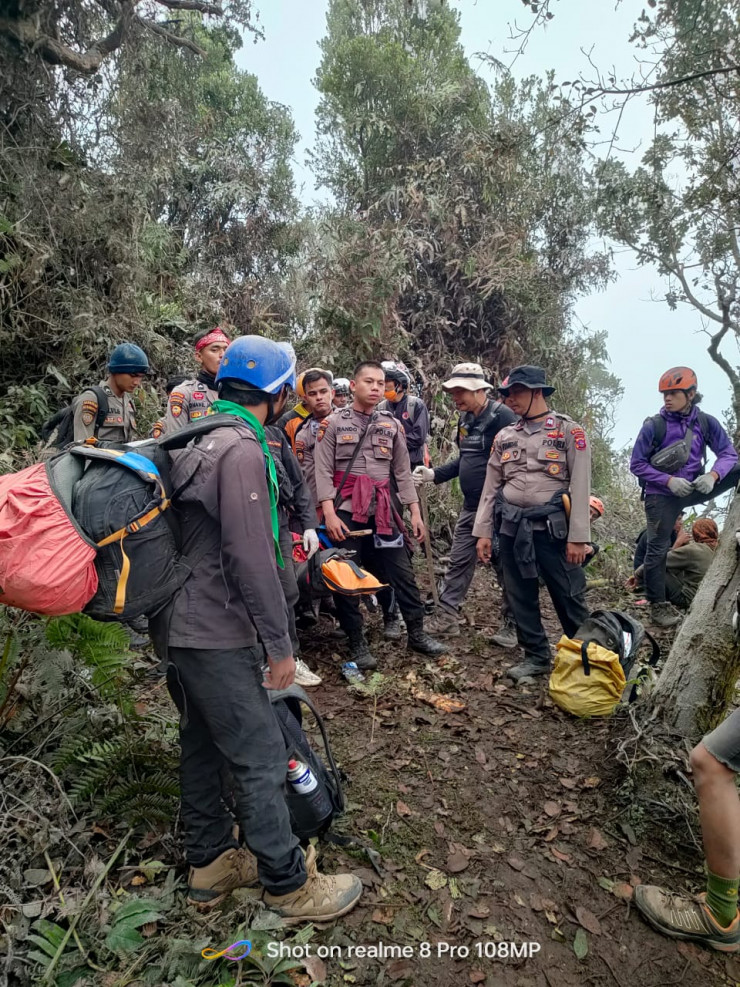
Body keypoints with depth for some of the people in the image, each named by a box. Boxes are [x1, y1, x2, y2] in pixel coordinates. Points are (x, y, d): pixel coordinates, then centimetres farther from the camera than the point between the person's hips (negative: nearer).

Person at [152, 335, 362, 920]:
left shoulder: (201, 440, 12)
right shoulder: (243, 450, -20)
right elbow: (250, 558, -24)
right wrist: (280, 646, -16)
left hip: (181, 625, 10)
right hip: (218, 635, -10)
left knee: (203, 745, 19)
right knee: (260, 756, 2)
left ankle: (211, 863, 35)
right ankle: (289, 884, 17)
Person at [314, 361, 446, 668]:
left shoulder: (392, 425, 11)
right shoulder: (333, 423, 0)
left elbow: (403, 472, 12)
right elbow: (323, 473, -6)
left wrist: (415, 511, 7)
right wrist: (329, 513, -16)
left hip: (382, 511, 3)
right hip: (346, 512, -3)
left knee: (402, 572, 6)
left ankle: (417, 633, 21)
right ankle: (357, 643, 16)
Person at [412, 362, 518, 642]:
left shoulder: (502, 416, -15)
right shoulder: (465, 419, 10)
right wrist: (434, 474, 8)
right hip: (471, 507, 8)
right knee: (458, 563, 12)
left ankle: (512, 627, 18)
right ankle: (446, 618, 22)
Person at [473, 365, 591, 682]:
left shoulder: (569, 431, -1)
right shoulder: (504, 437, 12)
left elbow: (580, 487, -5)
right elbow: (490, 487, 12)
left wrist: (578, 537, -11)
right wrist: (483, 531, 6)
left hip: (553, 528, -4)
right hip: (511, 528, 4)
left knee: (569, 597, 2)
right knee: (520, 596, 10)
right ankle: (537, 657, 24)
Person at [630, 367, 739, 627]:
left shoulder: (706, 422, -4)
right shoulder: (653, 426, -12)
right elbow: (637, 464, -10)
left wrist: (712, 475, -26)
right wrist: (669, 480, -20)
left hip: (692, 488, 3)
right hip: (661, 495, -3)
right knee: (657, 548, -2)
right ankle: (658, 606, 10)